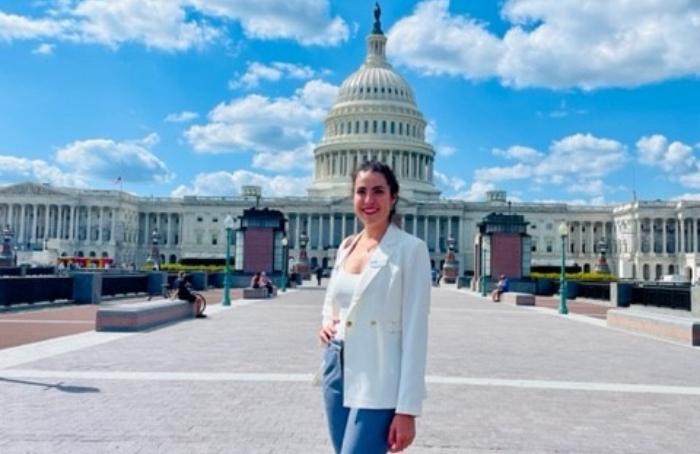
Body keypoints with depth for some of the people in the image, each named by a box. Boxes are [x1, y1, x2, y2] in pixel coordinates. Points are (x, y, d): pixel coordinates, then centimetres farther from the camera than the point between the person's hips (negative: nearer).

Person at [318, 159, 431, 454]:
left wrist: (407, 409, -15)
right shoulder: (346, 246, 9)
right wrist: (326, 322, 2)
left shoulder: (411, 249, -10)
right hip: (337, 370, 6)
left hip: (377, 382, -6)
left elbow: (415, 331, -13)